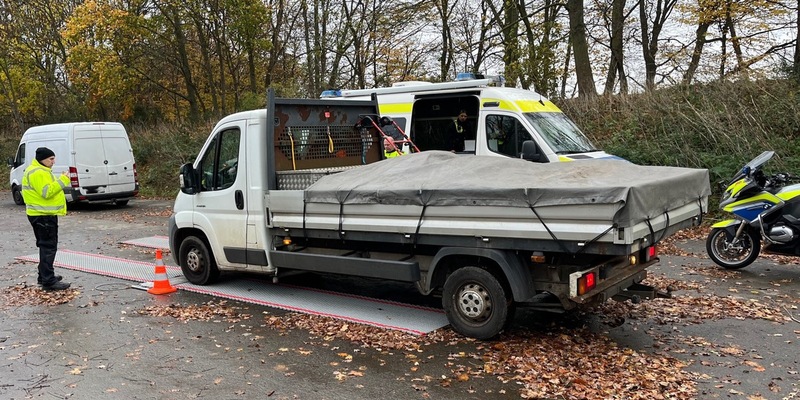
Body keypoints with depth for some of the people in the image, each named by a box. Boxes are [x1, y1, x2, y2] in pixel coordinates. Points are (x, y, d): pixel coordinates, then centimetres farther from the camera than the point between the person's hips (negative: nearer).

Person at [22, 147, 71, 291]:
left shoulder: (42, 171, 17)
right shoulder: (37, 173, -18)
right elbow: (46, 192, -26)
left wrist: (61, 180, 9)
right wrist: (62, 180, -22)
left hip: (46, 214, 11)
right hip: (42, 215, -11)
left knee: (47, 246, 18)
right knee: (48, 247, -11)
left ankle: (45, 276, 28)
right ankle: (48, 282, -10)